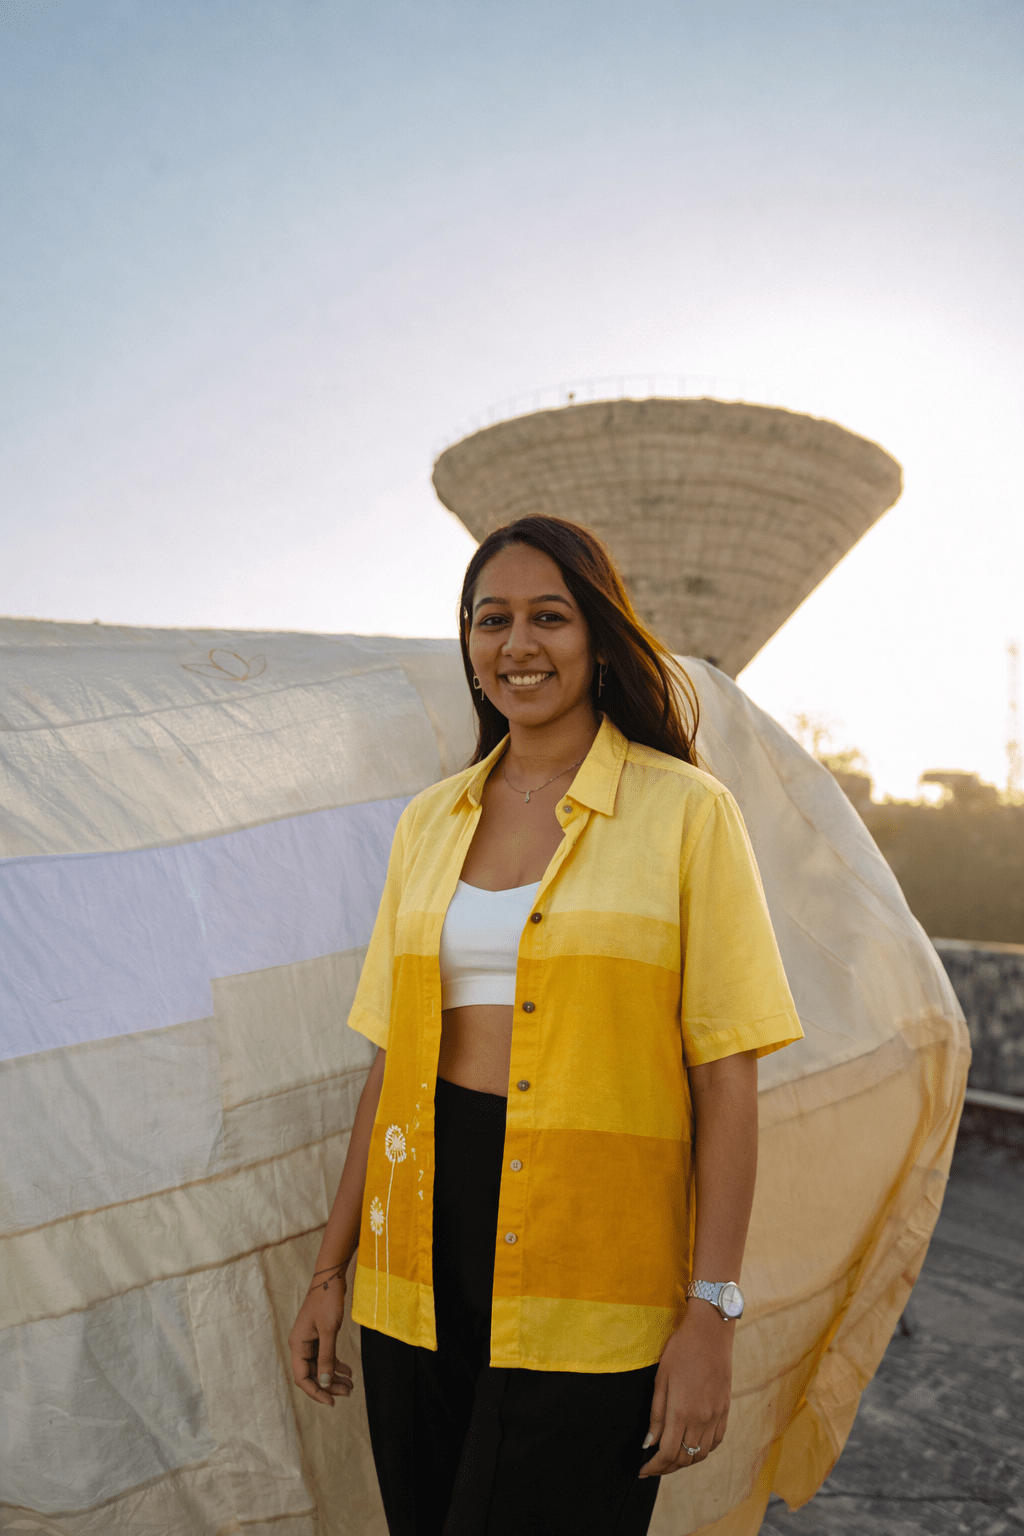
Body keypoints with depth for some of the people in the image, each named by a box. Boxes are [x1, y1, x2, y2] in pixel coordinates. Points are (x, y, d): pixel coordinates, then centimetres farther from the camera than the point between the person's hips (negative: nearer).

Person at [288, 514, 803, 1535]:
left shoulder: (685, 810, -5)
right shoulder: (430, 821, 9)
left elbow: (726, 1077, -6)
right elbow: (392, 1060, 11)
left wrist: (711, 1314, -11)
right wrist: (330, 1269, 12)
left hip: (588, 1266, -4)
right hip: (424, 1232, 4)